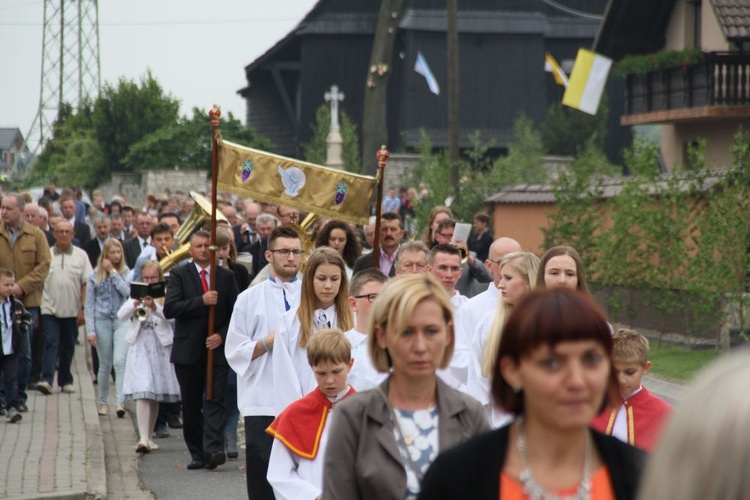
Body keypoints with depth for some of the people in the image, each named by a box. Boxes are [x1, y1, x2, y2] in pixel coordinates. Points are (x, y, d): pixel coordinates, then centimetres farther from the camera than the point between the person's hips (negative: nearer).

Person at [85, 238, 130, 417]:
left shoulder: (125, 272, 6)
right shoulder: (95, 276, 6)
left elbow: (127, 291, -12)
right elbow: (89, 305, 5)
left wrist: (113, 272, -8)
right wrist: (90, 330, -2)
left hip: (122, 320, -1)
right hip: (102, 321, 1)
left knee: (120, 361, -15)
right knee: (105, 365, 8)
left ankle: (120, 403, -21)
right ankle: (103, 403, 21)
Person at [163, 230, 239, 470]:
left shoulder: (226, 276, 9)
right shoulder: (179, 274, 4)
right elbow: (170, 309, -9)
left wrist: (222, 335, -8)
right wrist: (201, 301, -18)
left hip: (216, 348, 0)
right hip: (188, 350, 0)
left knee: (215, 400, -12)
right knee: (191, 405, 5)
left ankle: (214, 450, -21)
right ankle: (198, 454, 12)